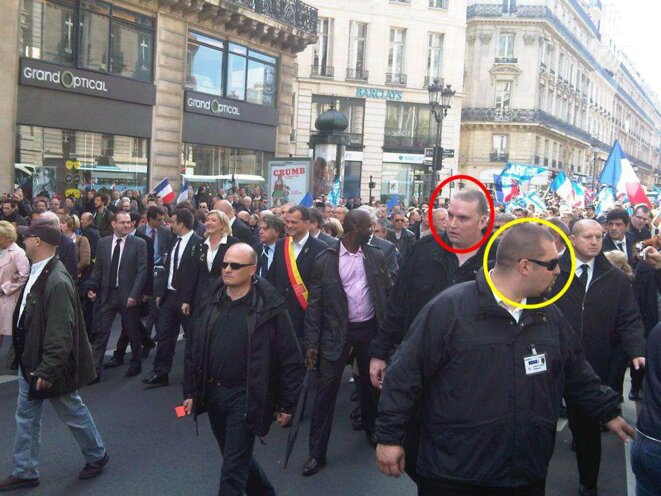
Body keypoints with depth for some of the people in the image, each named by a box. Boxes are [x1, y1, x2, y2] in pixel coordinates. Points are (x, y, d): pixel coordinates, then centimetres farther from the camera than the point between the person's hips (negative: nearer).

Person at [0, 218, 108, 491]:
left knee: (72, 412, 12)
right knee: (26, 416, 16)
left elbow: (60, 334, -28)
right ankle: (24, 472, 30)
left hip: (48, 364, -9)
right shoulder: (37, 272, 1)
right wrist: (28, 361, 15)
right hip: (30, 360, 9)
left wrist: (47, 369, -24)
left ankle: (96, 456, 34)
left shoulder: (57, 281, -29)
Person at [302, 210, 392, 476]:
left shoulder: (376, 256, 1)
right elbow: (315, 303, -5)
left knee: (371, 383, 17)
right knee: (327, 389, -2)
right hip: (337, 332, -3)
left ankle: (371, 428, 42)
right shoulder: (326, 259, -7)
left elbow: (388, 293, 7)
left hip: (370, 329, 3)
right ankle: (317, 451, 8)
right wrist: (312, 343, -10)